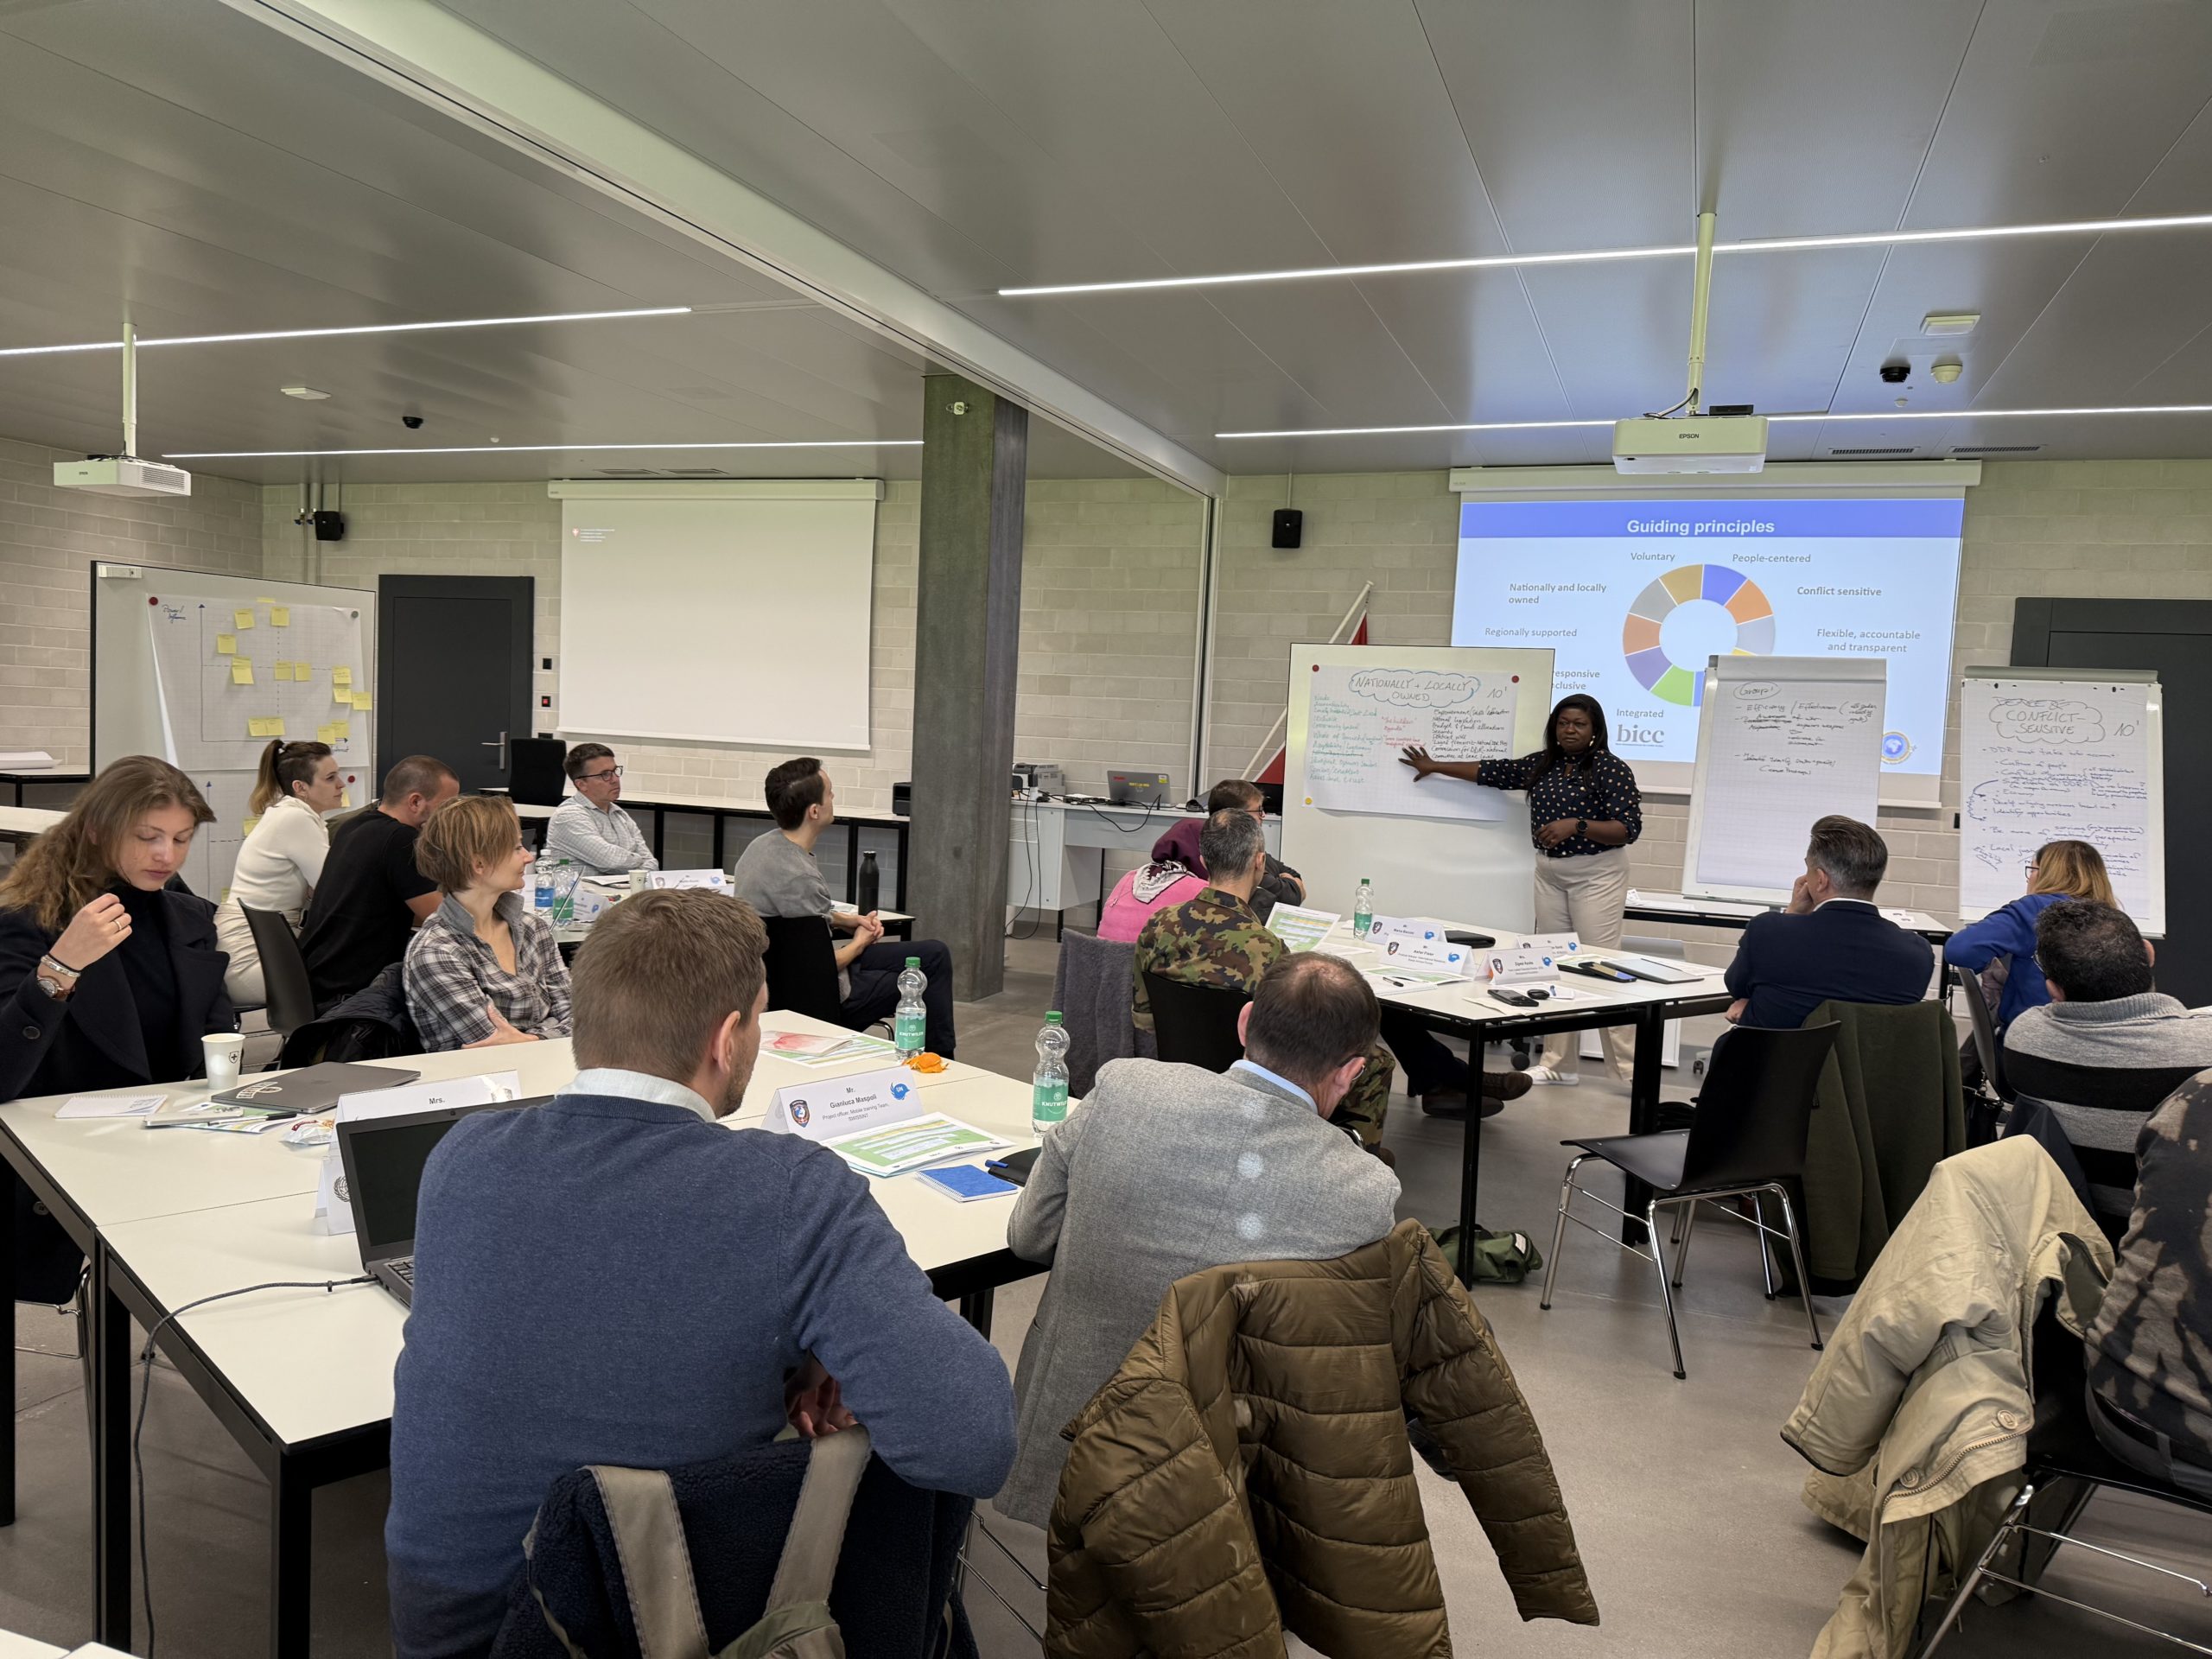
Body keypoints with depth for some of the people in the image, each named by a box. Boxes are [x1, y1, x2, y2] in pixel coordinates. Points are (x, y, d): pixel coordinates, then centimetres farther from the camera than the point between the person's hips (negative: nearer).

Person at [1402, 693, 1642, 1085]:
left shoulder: (1611, 769, -9)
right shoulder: (1541, 764, 9)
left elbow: (1629, 829, -14)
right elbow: (1492, 772, 18)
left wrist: (1576, 826, -25)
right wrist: (1436, 767, 23)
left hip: (1596, 875, -6)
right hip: (1549, 872, 7)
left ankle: (1629, 1067, -4)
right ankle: (1560, 1064, 11)